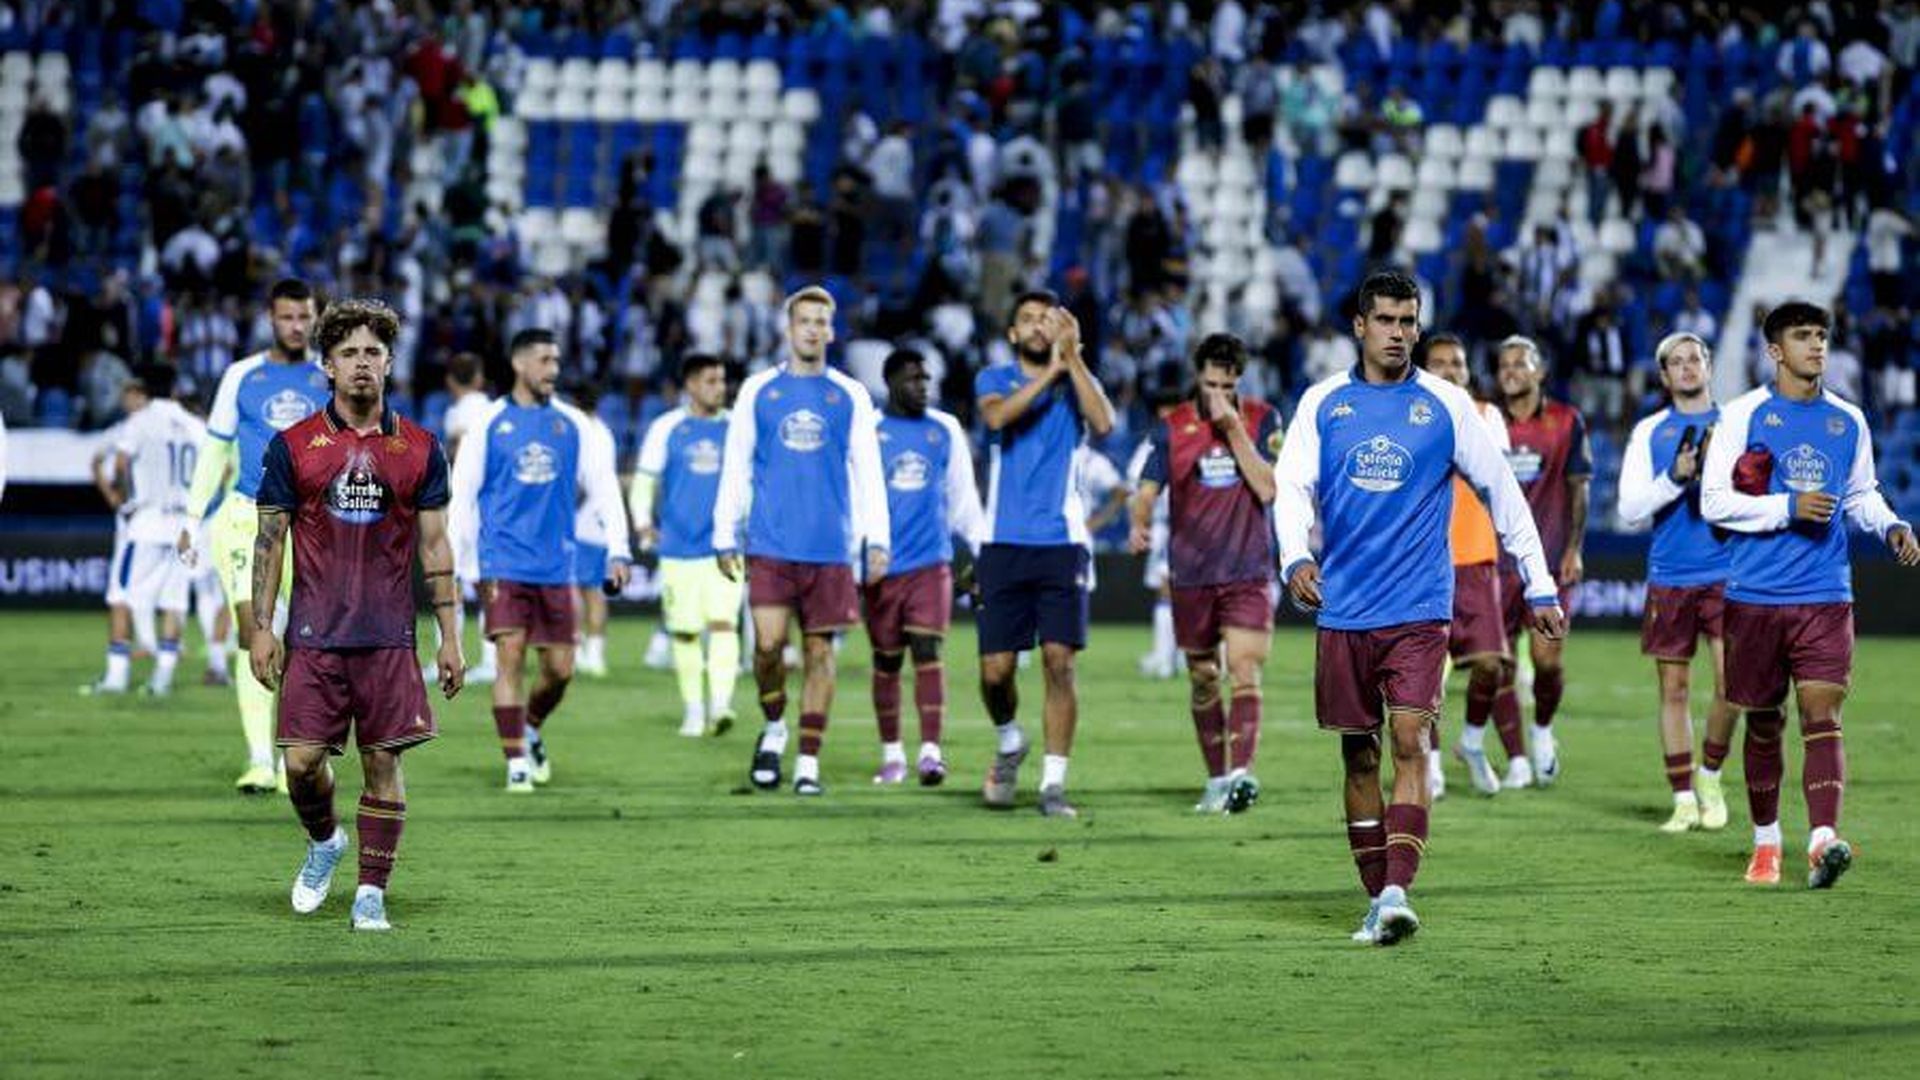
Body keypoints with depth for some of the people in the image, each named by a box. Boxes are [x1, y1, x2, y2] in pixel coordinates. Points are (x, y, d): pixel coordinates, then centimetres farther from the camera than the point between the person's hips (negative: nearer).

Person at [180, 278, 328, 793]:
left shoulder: (331, 380, 7)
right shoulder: (241, 376, 6)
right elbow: (215, 450, 11)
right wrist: (193, 517, 7)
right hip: (247, 518, -1)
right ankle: (260, 760, -10)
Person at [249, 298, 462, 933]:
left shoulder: (420, 449, 5)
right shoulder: (293, 447, 2)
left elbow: (435, 546, 8)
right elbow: (270, 540, 4)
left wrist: (449, 636, 4)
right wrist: (261, 628, -2)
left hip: (389, 636, 1)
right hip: (314, 636, 0)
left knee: (383, 762, -1)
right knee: (302, 762, -3)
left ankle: (372, 892, 7)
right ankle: (323, 841, 27)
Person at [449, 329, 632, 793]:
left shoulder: (572, 424, 8)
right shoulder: (489, 424, 1)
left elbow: (603, 487, 8)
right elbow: (462, 496, 5)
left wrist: (617, 550, -2)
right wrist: (461, 563, 3)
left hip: (556, 565, 3)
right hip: (504, 561, -3)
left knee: (560, 668, 4)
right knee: (511, 657, -11)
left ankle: (531, 730, 33)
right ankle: (516, 762, -5)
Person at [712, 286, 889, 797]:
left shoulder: (850, 396, 7)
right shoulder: (759, 391, 7)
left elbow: (868, 472, 6)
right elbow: (735, 469, 8)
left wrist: (876, 540, -3)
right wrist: (725, 537, 2)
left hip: (829, 548, 1)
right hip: (770, 544, -1)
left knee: (820, 652, 2)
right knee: (768, 644, -11)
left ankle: (808, 762, 7)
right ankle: (774, 727, 15)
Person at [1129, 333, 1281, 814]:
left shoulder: (1262, 420, 1)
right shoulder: (1171, 428, 3)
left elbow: (1267, 489, -9)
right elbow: (1148, 489, -2)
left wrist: (1233, 429, -15)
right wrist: (1139, 523, -24)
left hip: (1248, 571, -2)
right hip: (1191, 574, 2)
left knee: (1245, 670, -17)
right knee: (1203, 680, 9)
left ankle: (1241, 772, -27)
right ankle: (1216, 779, 20)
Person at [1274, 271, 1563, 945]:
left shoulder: (1446, 405, 3)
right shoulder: (1323, 402, 6)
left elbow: (1501, 492, 8)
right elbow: (1290, 485, -1)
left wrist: (1540, 587, 8)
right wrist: (1295, 557, -21)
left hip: (1419, 609, -2)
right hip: (1343, 610, 2)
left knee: (1409, 743, -15)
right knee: (1359, 754, 6)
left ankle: (1398, 892, -23)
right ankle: (1376, 897, 15)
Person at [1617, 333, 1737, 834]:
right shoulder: (1650, 432, 7)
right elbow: (1629, 510, 1)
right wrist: (1676, 478, -14)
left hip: (1727, 573, -1)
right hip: (1669, 578, 1)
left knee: (1731, 681, -12)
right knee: (1674, 688, 3)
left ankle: (1710, 775, 10)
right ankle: (1684, 798, 10)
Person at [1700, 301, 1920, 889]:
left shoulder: (1849, 421, 10)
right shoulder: (1743, 415, -2)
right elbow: (1714, 501, -6)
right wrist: (1788, 507, -17)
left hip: (1825, 597, 1)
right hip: (1755, 595, -1)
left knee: (1822, 715, -13)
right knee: (1763, 724, 9)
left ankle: (1823, 841, -26)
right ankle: (1766, 842, 24)